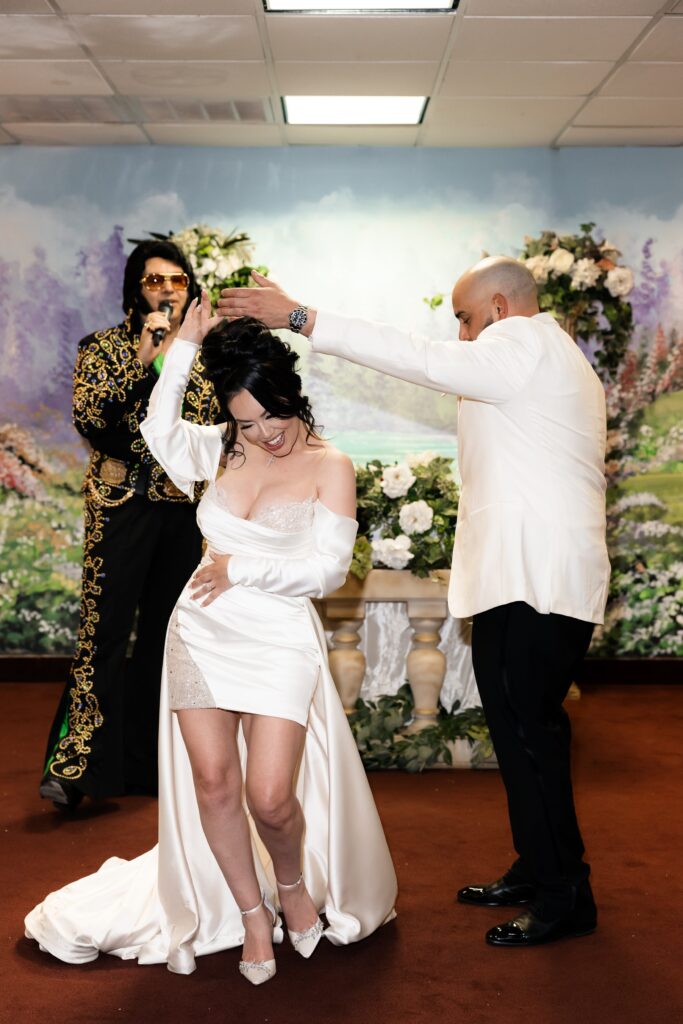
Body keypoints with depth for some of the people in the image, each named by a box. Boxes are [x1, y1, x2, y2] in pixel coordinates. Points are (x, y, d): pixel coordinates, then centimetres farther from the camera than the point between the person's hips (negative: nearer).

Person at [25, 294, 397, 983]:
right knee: (212, 781, 3)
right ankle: (252, 914, 23)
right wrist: (184, 348, -7)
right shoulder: (224, 450, 6)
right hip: (201, 634, 4)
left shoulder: (330, 467, -5)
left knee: (270, 796, -9)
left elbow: (327, 569, -9)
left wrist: (239, 569, -7)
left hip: (280, 641, -3)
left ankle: (293, 882, 25)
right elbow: (160, 433, -6)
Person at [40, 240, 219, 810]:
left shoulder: (200, 356, 13)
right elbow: (89, 418, -13)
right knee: (106, 630, -9)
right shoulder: (105, 347, 2)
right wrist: (142, 358, -18)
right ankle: (72, 765, -4)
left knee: (165, 634, 8)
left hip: (185, 508, 4)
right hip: (122, 504, -4)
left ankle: (145, 762, 19)